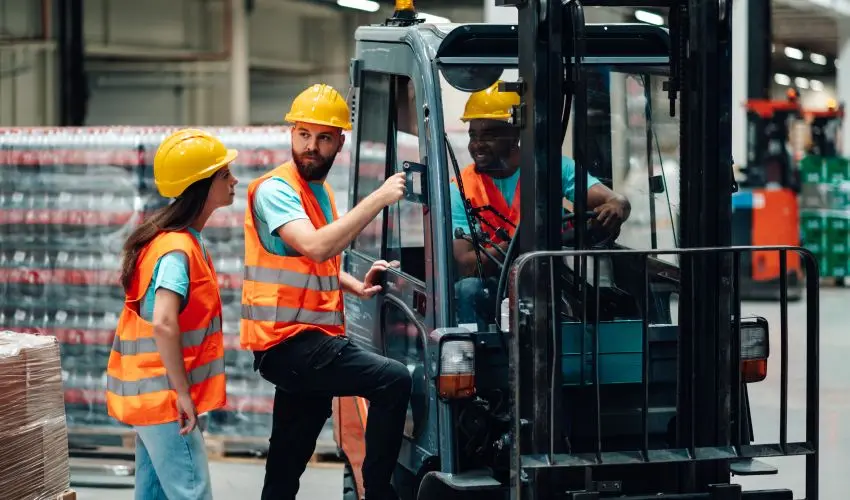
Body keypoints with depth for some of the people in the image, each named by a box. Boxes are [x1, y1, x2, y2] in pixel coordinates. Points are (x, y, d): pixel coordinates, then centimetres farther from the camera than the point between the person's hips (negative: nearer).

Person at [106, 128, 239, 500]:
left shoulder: (182, 239, 11)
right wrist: (184, 393, -24)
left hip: (148, 396, 10)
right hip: (164, 397, -10)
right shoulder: (178, 249, -19)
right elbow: (163, 323, -31)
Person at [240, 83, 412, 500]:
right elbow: (316, 246, -30)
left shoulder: (320, 190, 17)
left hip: (308, 343, 9)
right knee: (393, 381, -23)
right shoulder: (275, 190, -12)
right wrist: (378, 199, -27)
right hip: (288, 342, -9)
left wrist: (354, 285, 13)